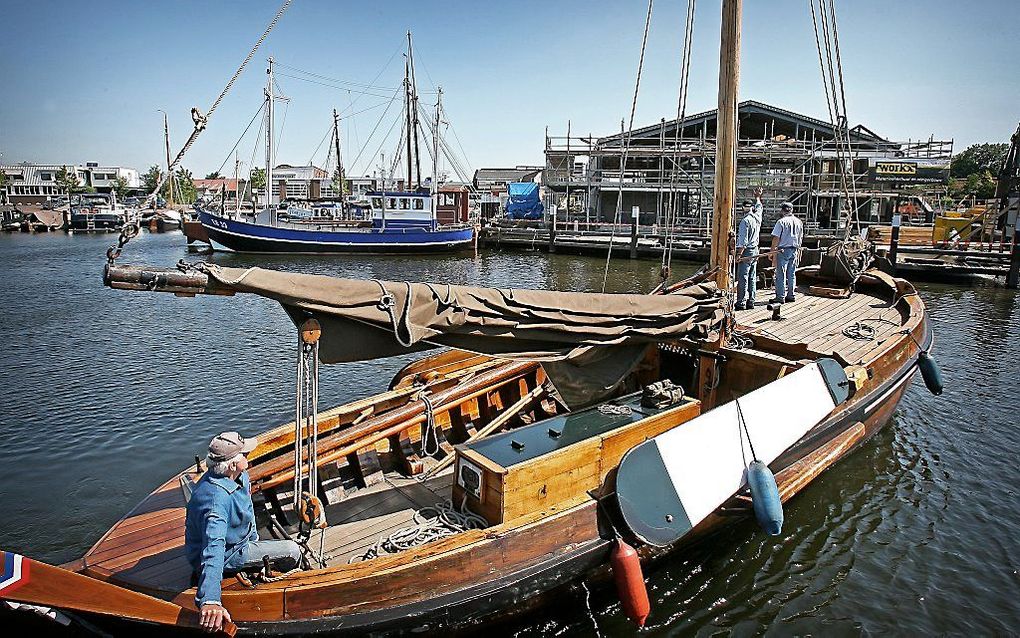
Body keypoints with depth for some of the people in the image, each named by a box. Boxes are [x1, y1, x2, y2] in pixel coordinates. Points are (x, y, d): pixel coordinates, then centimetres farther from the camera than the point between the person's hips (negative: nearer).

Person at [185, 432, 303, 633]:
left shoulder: (240, 475, -11)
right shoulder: (217, 499, -41)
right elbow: (213, 549, -52)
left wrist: (253, 538, 21)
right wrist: (210, 601, -62)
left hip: (236, 539, 9)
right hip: (226, 555, -9)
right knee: (292, 551, -6)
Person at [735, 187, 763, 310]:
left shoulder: (745, 220, -14)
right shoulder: (758, 217, 7)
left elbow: (743, 240, -18)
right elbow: (759, 206, 31)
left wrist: (739, 255, -17)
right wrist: (757, 197, 48)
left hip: (746, 251, -8)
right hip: (755, 251, 8)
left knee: (743, 278, -6)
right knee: (752, 278, 11)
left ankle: (741, 303, -7)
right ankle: (751, 302, 14)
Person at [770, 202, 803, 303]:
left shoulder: (781, 221, -10)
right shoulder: (799, 222, 9)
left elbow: (776, 238, -12)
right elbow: (800, 238, 16)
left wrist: (772, 251, -7)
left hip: (783, 250, -6)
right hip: (794, 250, 6)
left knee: (781, 274, -3)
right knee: (792, 274, 12)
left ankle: (780, 297, -4)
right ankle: (791, 295, 16)